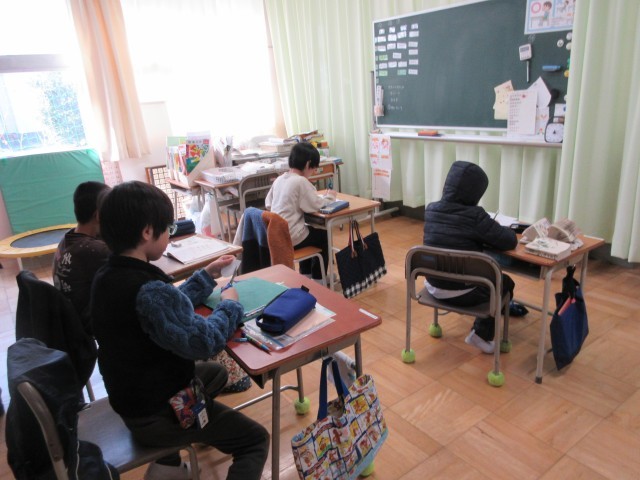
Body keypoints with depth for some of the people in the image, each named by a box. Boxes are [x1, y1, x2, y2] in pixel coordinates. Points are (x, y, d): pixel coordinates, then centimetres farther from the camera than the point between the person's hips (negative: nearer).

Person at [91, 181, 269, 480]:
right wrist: (229, 305, -12)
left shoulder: (107, 276, -2)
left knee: (216, 373, 30)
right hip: (156, 414, -9)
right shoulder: (149, 291, -34)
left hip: (131, 396, 9)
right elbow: (205, 341, -29)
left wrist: (208, 275, 8)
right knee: (256, 440, 5)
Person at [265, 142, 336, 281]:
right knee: (324, 235, 17)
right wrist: (329, 196, 3)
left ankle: (305, 273, 40)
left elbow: (268, 204, 15)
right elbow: (316, 205, -17)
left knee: (310, 230, 32)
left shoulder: (279, 179, 7)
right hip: (290, 237, -8)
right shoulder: (301, 181, -16)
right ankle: (318, 278, 25)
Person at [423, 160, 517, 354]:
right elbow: (510, 241, -13)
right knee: (506, 282, 23)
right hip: (462, 292, -6)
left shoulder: (430, 210, -4)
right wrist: (497, 228, 6)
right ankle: (481, 334, 19)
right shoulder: (475, 216, -22)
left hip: (433, 286, 6)